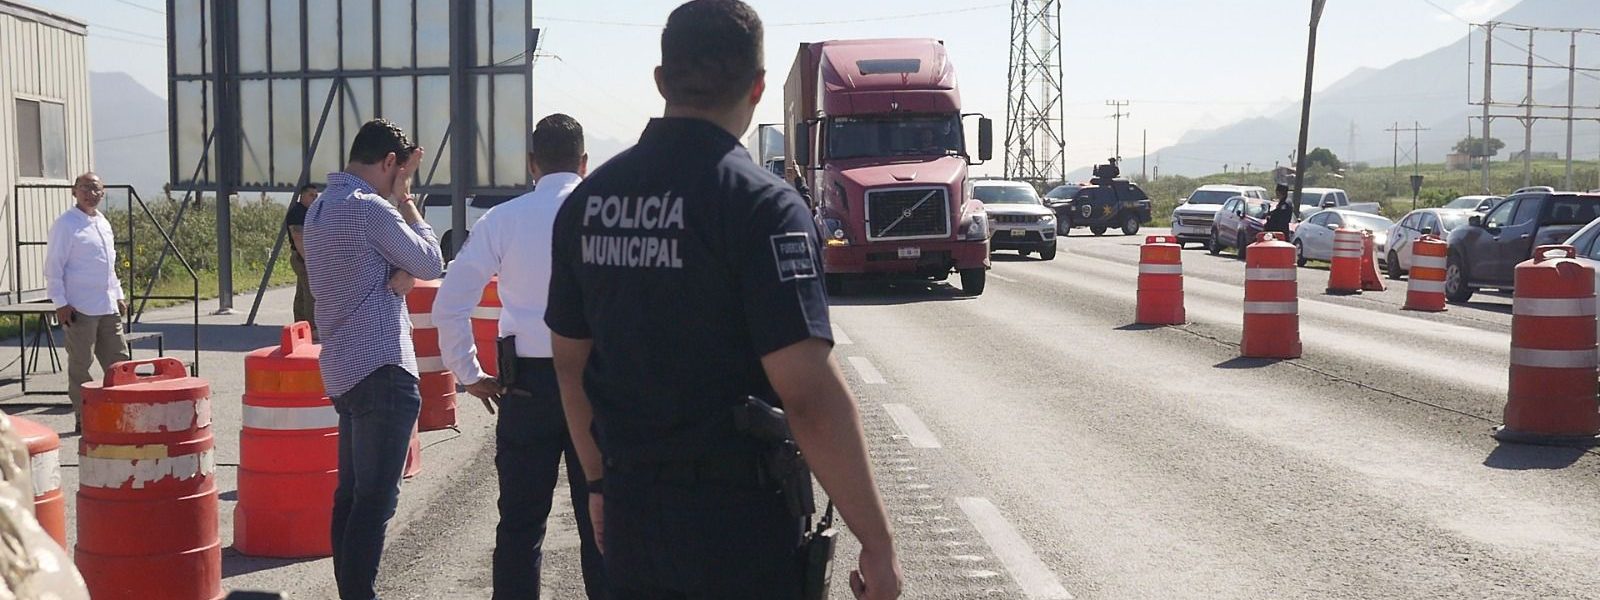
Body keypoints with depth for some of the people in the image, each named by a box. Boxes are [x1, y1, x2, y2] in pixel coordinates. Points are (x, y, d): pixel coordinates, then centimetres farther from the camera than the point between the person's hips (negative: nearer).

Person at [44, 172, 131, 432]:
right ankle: (83, 418, 6)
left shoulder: (104, 223, 16)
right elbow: (53, 267, -9)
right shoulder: (66, 224, -7)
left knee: (118, 361, 8)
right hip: (80, 308, -7)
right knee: (81, 364, 0)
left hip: (108, 307, 7)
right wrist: (60, 303, -14)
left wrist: (118, 295, 19)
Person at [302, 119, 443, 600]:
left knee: (351, 493, 12)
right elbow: (432, 264, -4)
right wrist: (406, 202, 4)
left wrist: (396, 274, -7)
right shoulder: (370, 208, -14)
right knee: (376, 498, -8)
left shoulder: (321, 207, 15)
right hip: (382, 368, -10)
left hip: (343, 370, 10)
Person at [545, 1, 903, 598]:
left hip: (630, 515, 6)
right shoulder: (762, 203, -16)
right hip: (738, 522, -5)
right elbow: (809, 396, -22)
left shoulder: (587, 201, 3)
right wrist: (878, 544, -16)